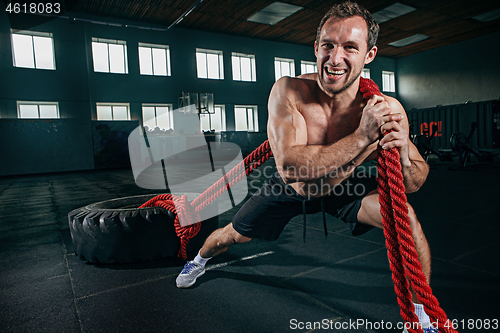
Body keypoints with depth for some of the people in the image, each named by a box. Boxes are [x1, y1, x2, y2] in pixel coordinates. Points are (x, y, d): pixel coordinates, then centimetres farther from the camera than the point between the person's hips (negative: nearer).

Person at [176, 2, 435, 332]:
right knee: (234, 234, 15)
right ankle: (200, 259, 55)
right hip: (290, 190, 0)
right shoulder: (288, 91, -31)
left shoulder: (385, 109, -28)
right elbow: (290, 167, -43)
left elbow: (415, 183, -19)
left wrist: (403, 154, -42)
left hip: (343, 188, 0)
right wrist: (362, 137, -48)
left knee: (404, 215, -24)